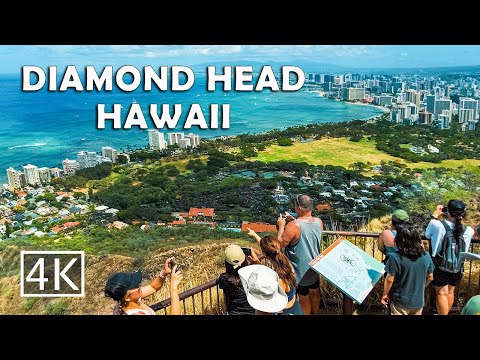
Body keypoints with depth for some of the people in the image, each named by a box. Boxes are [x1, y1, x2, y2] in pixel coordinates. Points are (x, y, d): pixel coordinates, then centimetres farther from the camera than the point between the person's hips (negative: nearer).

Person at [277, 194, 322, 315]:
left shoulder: (293, 226, -30)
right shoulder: (319, 222, -9)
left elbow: (280, 244, -21)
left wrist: (281, 226, -11)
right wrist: (293, 219, 5)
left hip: (301, 271, -6)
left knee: (304, 299, 14)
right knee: (315, 294, 26)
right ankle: (315, 313, 45)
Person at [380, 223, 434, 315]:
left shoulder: (395, 257, -23)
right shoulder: (426, 256, -8)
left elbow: (390, 280, -17)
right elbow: (430, 278, 4)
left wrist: (385, 294, -1)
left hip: (400, 301, -4)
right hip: (418, 301, 4)